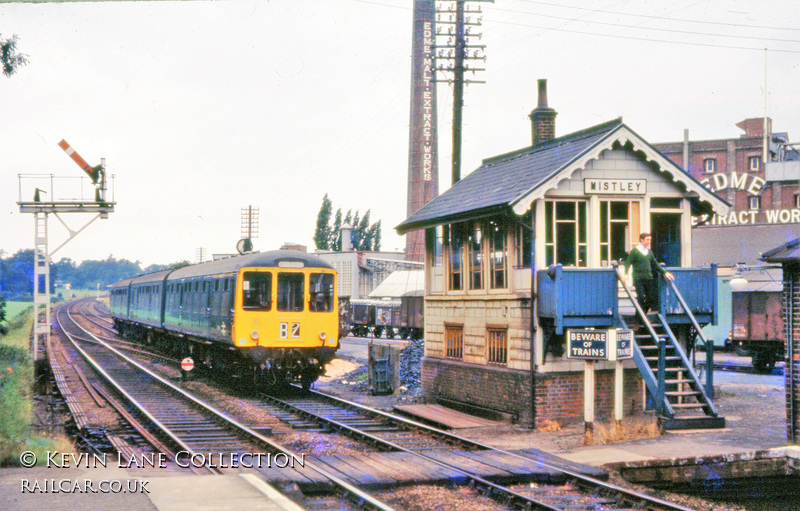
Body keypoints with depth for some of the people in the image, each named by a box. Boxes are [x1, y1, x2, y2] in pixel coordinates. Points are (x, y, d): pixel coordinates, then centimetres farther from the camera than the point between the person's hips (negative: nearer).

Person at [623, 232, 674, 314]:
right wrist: (626, 274, -25)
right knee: (641, 298, -10)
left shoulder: (649, 251, 14)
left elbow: (655, 264, 21)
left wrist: (664, 272, 14)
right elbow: (627, 263, -9)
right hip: (638, 279, -5)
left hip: (649, 279, 6)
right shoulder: (634, 251, -4)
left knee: (652, 298, 0)